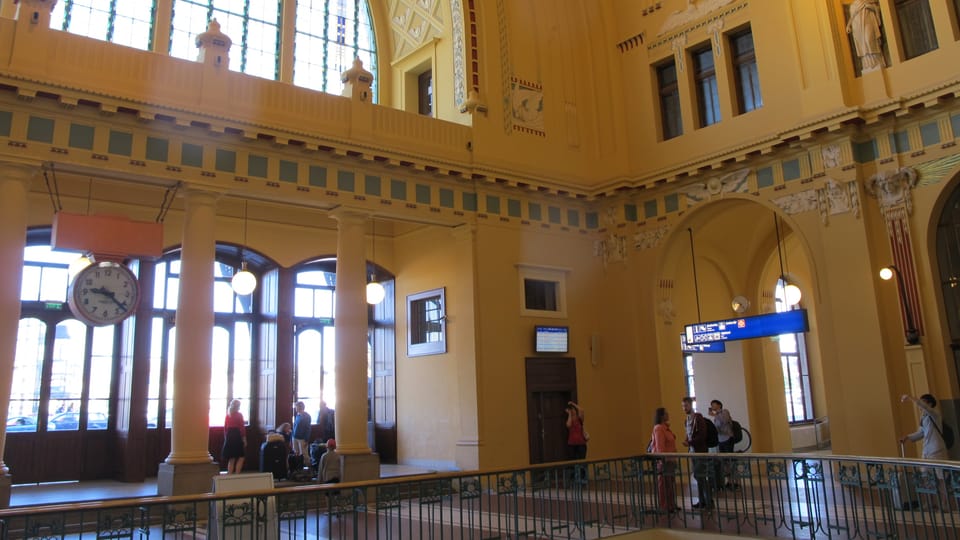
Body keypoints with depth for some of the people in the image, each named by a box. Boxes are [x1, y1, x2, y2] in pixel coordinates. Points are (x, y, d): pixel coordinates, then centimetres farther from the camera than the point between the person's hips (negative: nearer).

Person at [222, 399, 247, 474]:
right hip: (237, 436, -6)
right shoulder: (239, 415, -6)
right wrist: (244, 439, -6)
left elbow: (225, 428, 12)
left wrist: (226, 438, 19)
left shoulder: (228, 415, 10)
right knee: (241, 457, 2)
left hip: (229, 437, 6)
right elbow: (242, 428, -9)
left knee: (231, 459, 11)